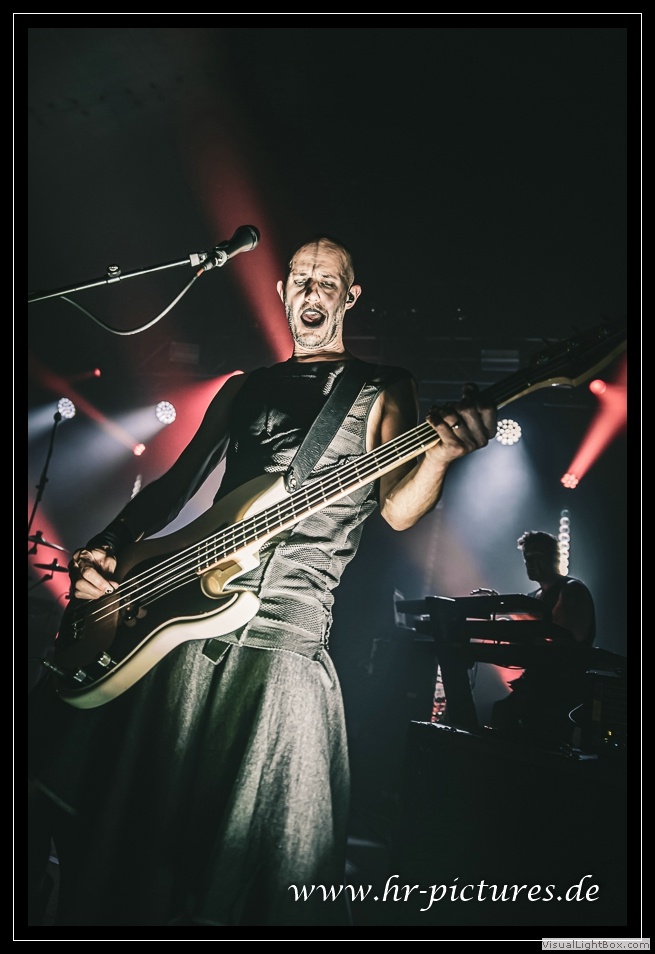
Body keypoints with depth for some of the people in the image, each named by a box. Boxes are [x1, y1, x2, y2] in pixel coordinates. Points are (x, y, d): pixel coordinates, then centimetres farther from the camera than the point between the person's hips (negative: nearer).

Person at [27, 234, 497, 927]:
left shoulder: (383, 389, 9)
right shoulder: (242, 389, 20)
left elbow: (397, 508, -5)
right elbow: (175, 484, 21)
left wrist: (442, 452, -27)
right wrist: (105, 547, 5)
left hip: (286, 631, -4)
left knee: (259, 838, -3)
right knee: (136, 816, 7)